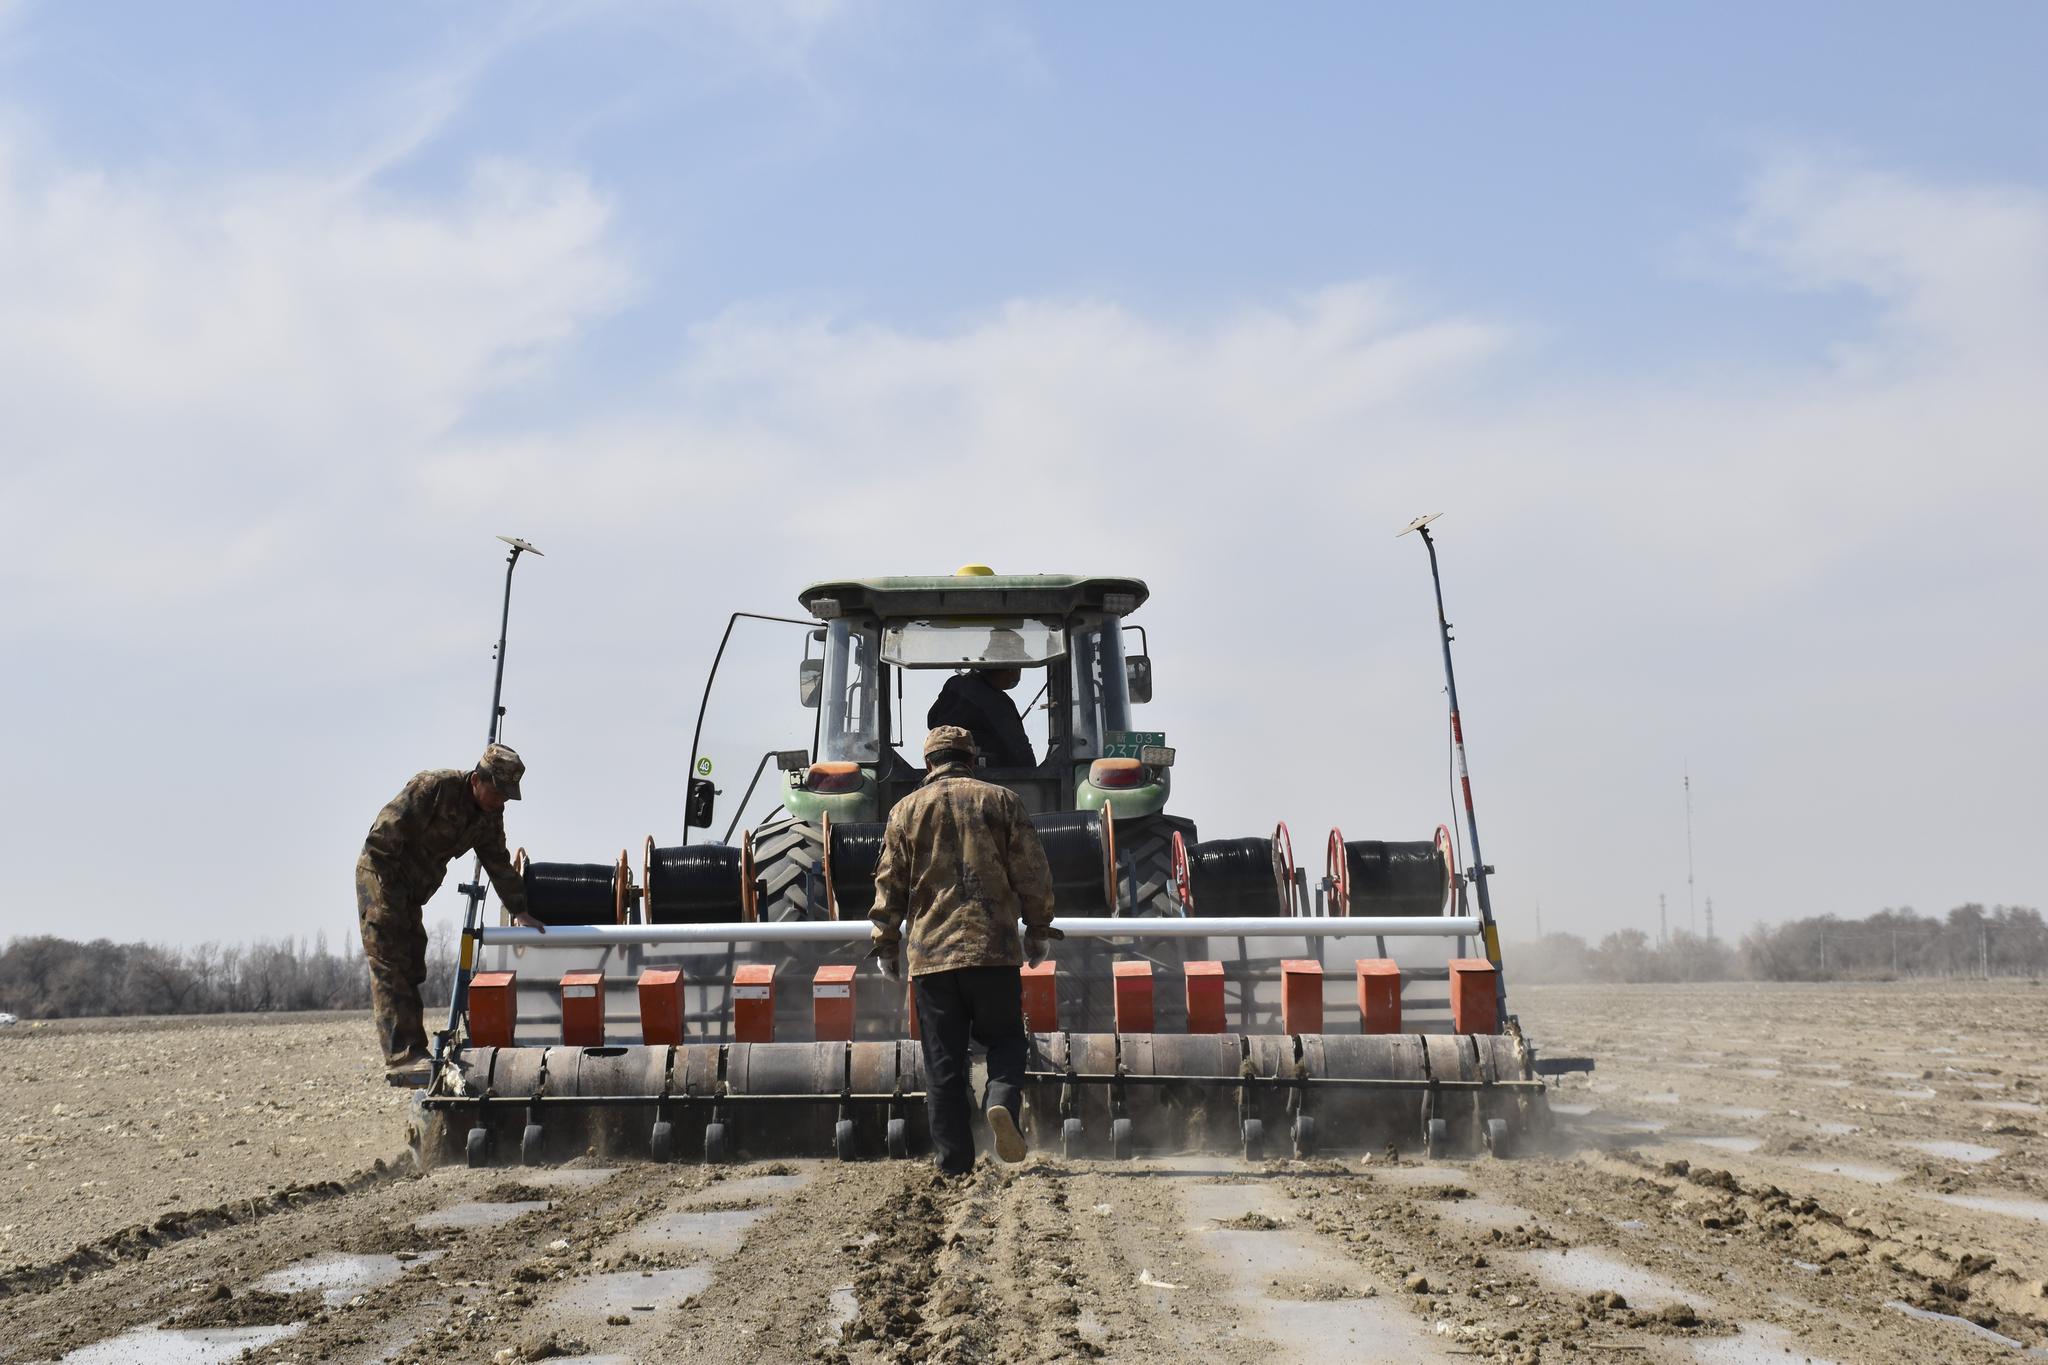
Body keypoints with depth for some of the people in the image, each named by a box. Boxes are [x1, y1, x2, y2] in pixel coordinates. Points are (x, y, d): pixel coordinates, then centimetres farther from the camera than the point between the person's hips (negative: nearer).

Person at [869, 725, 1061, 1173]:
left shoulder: (906, 810, 8)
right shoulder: (1001, 800, 6)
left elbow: (890, 885, 7)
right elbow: (1034, 873, 5)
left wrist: (886, 945, 16)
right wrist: (1038, 931, 16)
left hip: (930, 953, 1)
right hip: (994, 950, -1)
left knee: (943, 1061, 5)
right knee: (1005, 1039, 12)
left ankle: (954, 1161, 3)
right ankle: (1003, 1102, -17)